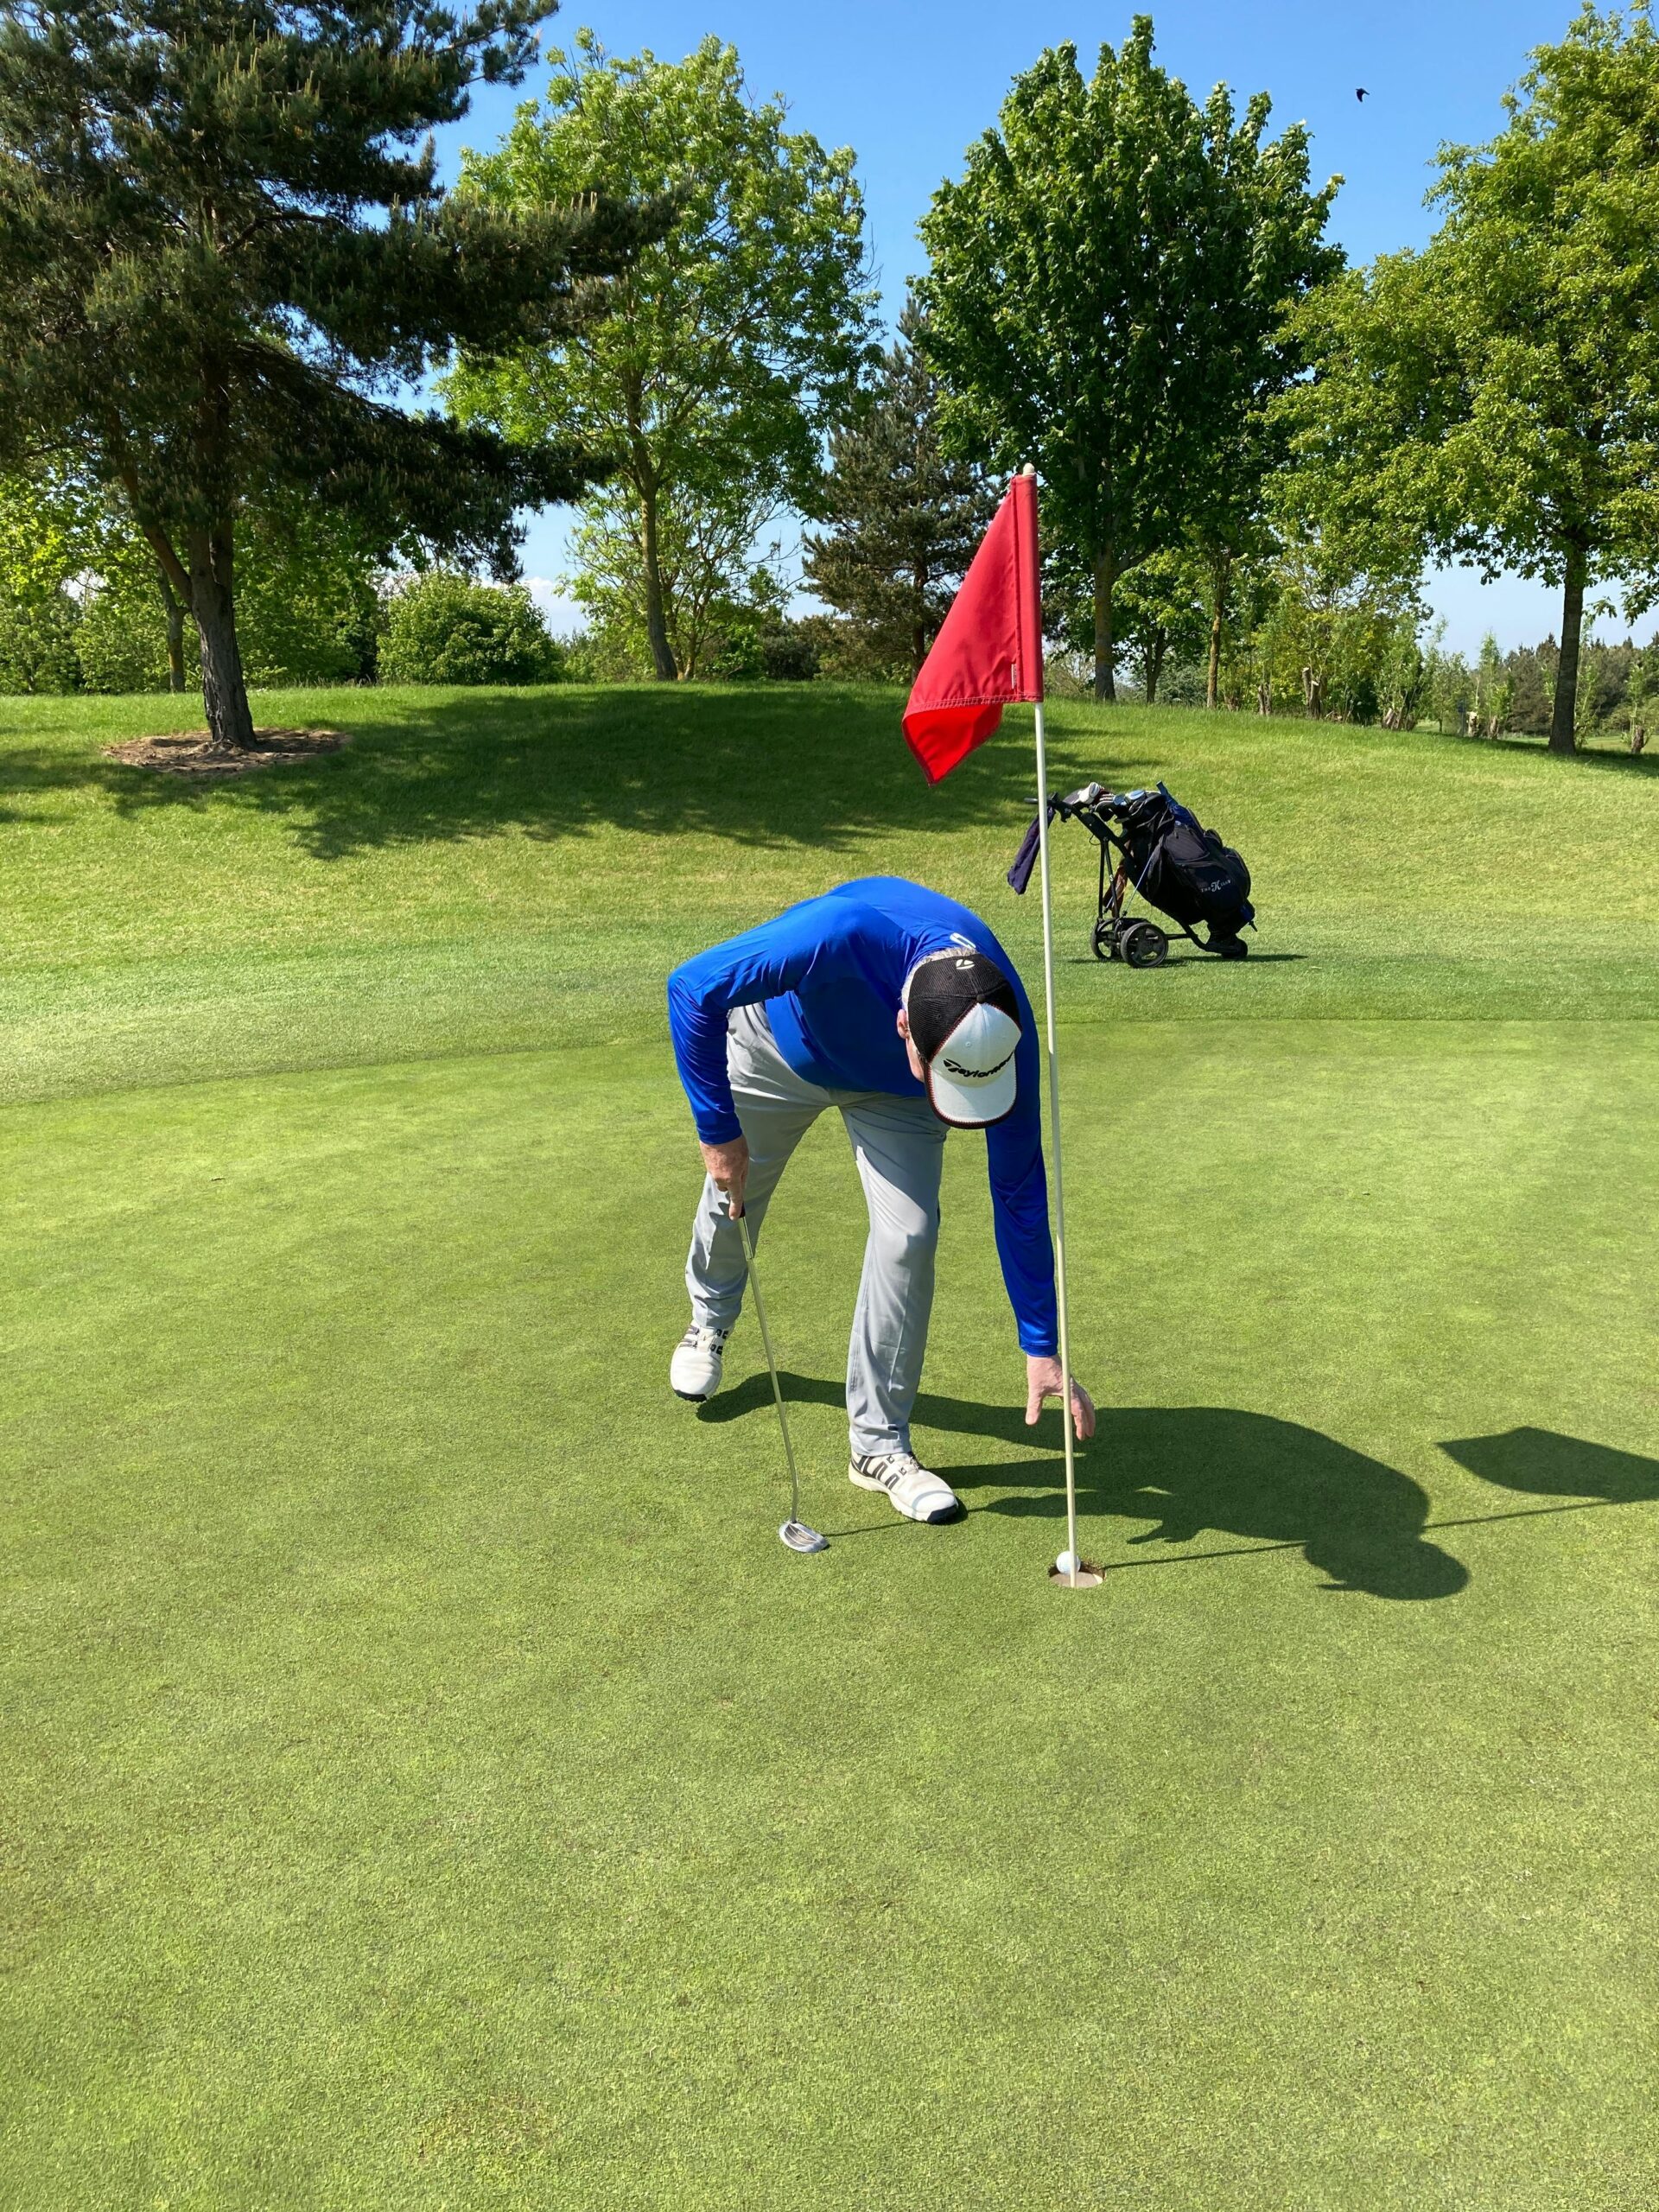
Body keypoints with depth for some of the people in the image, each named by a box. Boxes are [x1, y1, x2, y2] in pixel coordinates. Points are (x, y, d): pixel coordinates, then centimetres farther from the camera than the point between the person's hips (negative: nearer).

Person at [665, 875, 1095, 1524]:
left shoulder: (1001, 1031, -35)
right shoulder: (842, 936, -47)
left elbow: (1019, 1192, -24)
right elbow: (691, 989, -33)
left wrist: (1041, 1347, -20)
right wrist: (718, 1129, -30)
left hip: (890, 1088, 1)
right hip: (778, 1044, -1)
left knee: (908, 1237, -15)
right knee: (733, 1192, 17)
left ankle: (878, 1444, 2)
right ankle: (710, 1319, 53)